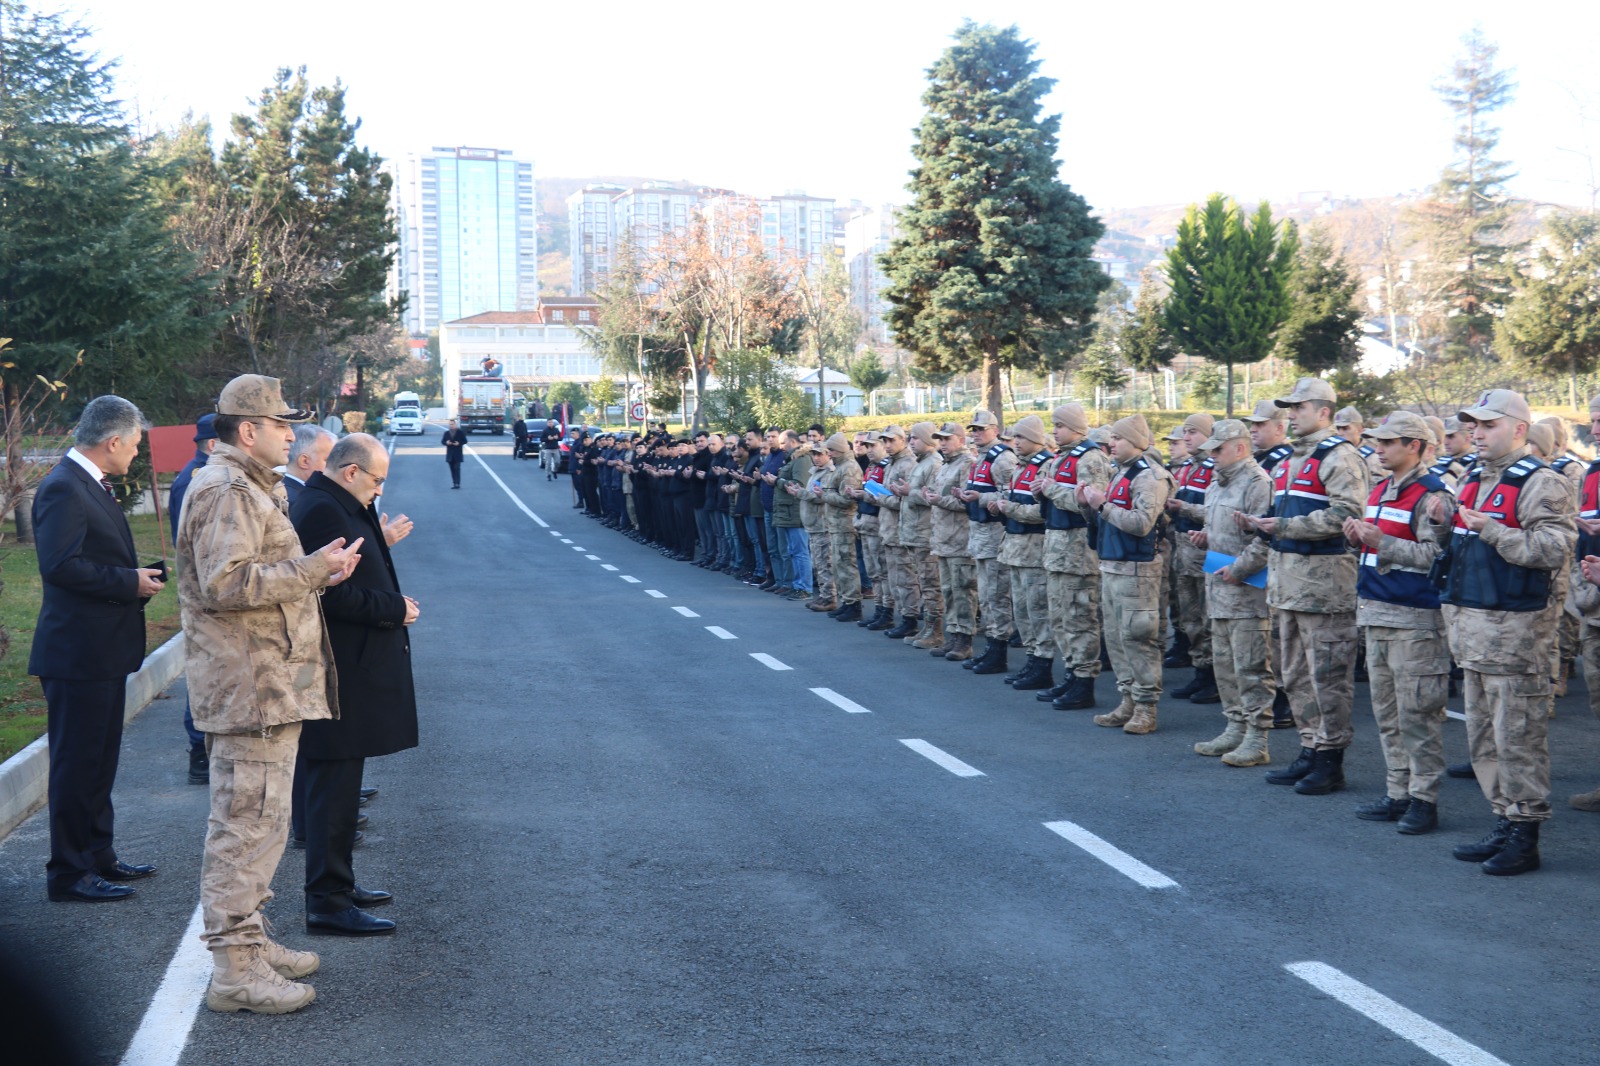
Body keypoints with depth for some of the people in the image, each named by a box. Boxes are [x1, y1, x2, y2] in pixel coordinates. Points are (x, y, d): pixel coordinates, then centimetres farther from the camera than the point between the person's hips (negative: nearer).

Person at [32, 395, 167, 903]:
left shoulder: (91, 485, 15)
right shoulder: (64, 488, -17)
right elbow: (62, 564, -27)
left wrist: (139, 576, 4)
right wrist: (130, 582, -20)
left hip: (101, 651, 11)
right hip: (77, 652, -11)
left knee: (98, 761, 18)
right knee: (76, 762, -3)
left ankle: (98, 856, 29)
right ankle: (68, 873, 5)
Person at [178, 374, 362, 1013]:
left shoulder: (251, 489, 21)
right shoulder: (227, 493, -15)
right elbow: (226, 583, -26)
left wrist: (313, 576, 14)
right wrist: (312, 569, -21)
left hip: (266, 686, 11)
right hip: (250, 690, -11)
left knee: (255, 822, 18)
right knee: (249, 823, -9)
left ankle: (248, 941, 28)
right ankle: (234, 970, -5)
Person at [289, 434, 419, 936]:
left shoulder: (336, 507, 14)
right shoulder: (323, 511, -19)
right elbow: (335, 595, -25)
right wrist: (395, 609, -16)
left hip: (348, 670, 11)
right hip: (341, 674, -11)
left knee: (339, 785, 19)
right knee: (334, 787, -5)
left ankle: (336, 883, 30)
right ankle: (328, 903, 1)